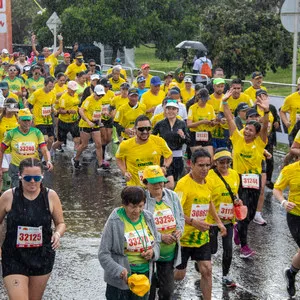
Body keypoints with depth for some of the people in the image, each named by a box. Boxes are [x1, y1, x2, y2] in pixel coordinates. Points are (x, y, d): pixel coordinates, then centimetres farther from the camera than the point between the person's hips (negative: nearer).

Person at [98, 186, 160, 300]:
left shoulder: (148, 217, 1)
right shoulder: (115, 222, -14)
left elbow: (155, 243, 14)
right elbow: (103, 254, -14)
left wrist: (153, 252, -9)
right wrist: (119, 271, -27)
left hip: (144, 275, 5)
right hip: (121, 279, -5)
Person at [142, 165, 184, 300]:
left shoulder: (172, 196, -1)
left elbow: (180, 217, 12)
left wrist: (179, 230, -8)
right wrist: (160, 237, -21)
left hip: (169, 252, 4)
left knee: (167, 289, 14)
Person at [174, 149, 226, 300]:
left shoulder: (207, 182, 1)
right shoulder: (183, 183, -21)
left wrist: (219, 222, 18)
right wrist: (193, 222, -37)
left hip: (202, 236, 6)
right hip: (184, 237, -6)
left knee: (207, 271, 2)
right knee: (178, 274, 7)